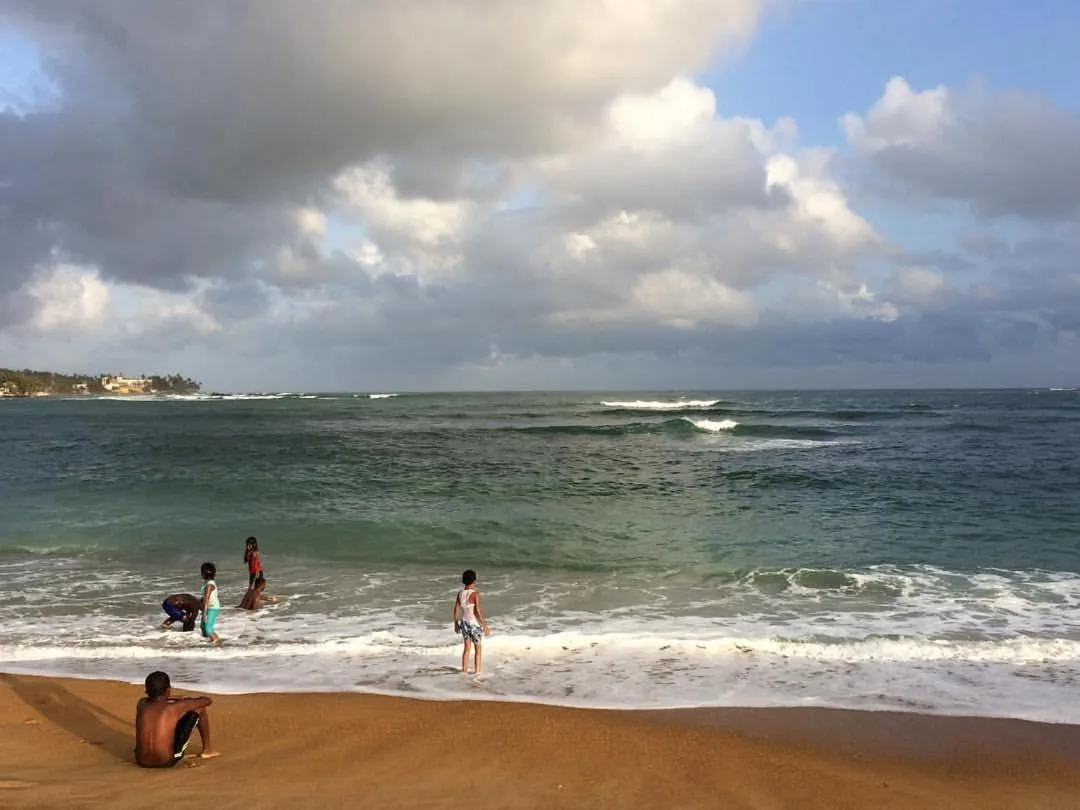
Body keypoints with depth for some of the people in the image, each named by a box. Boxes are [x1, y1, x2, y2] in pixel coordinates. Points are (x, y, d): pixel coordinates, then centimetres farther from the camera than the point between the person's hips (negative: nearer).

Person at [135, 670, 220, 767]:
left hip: (142, 761, 5)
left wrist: (179, 699, 31)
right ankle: (208, 749, 26)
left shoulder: (142, 704, 3)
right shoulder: (174, 708, -9)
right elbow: (207, 700, 6)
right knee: (199, 708, 9)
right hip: (167, 761, -5)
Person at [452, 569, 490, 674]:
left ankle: (464, 670, 21)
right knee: (477, 649, 10)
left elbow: (456, 610, 3)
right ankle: (477, 672, 11)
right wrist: (485, 626, -16)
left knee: (467, 648, 18)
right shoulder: (475, 593, -18)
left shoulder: (460, 593, -2)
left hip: (464, 623, 5)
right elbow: (478, 611, -21)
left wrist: (456, 624, 16)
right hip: (474, 624, -5)